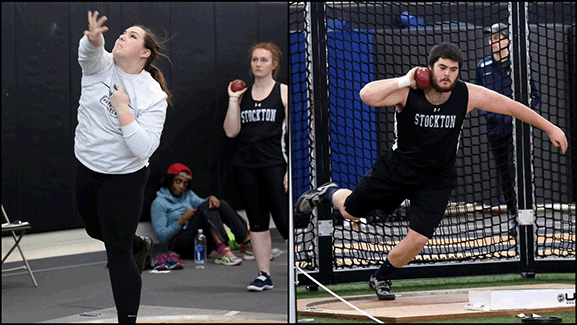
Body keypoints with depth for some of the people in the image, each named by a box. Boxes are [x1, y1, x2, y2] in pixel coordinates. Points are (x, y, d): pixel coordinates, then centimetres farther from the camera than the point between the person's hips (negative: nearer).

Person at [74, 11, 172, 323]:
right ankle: (139, 245, 58)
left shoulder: (153, 96, -16)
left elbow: (144, 148, -24)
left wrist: (123, 109, -29)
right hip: (86, 169, 6)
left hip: (124, 178, -6)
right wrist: (93, 40, -54)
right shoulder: (101, 65, -6)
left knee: (117, 254, -6)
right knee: (95, 230, 28)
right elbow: (89, 53, -32)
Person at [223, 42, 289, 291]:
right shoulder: (243, 95, 12)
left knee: (284, 219, -9)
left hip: (273, 164, -4)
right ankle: (264, 275, 13)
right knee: (257, 221, 7)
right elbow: (231, 131, 5)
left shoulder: (284, 92, 1)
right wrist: (232, 100, -2)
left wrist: (292, 169, -10)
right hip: (245, 165, 4)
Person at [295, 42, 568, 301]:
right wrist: (405, 80, -35)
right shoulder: (407, 92, -22)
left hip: (436, 179, 1)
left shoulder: (468, 95, -17)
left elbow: (513, 107, -8)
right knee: (350, 212, 11)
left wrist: (550, 128, -5)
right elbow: (367, 96, -37)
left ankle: (381, 278, 18)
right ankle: (329, 193, 49)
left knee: (418, 239, -10)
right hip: (397, 169, -1)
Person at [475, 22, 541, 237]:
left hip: (516, 128, -4)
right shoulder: (483, 67, 8)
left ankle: (518, 216, -8)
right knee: (503, 173, 9)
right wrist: (485, 112, -1)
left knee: (515, 171, -11)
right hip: (495, 129, 4)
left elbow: (534, 95, 2)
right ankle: (512, 212, 20)